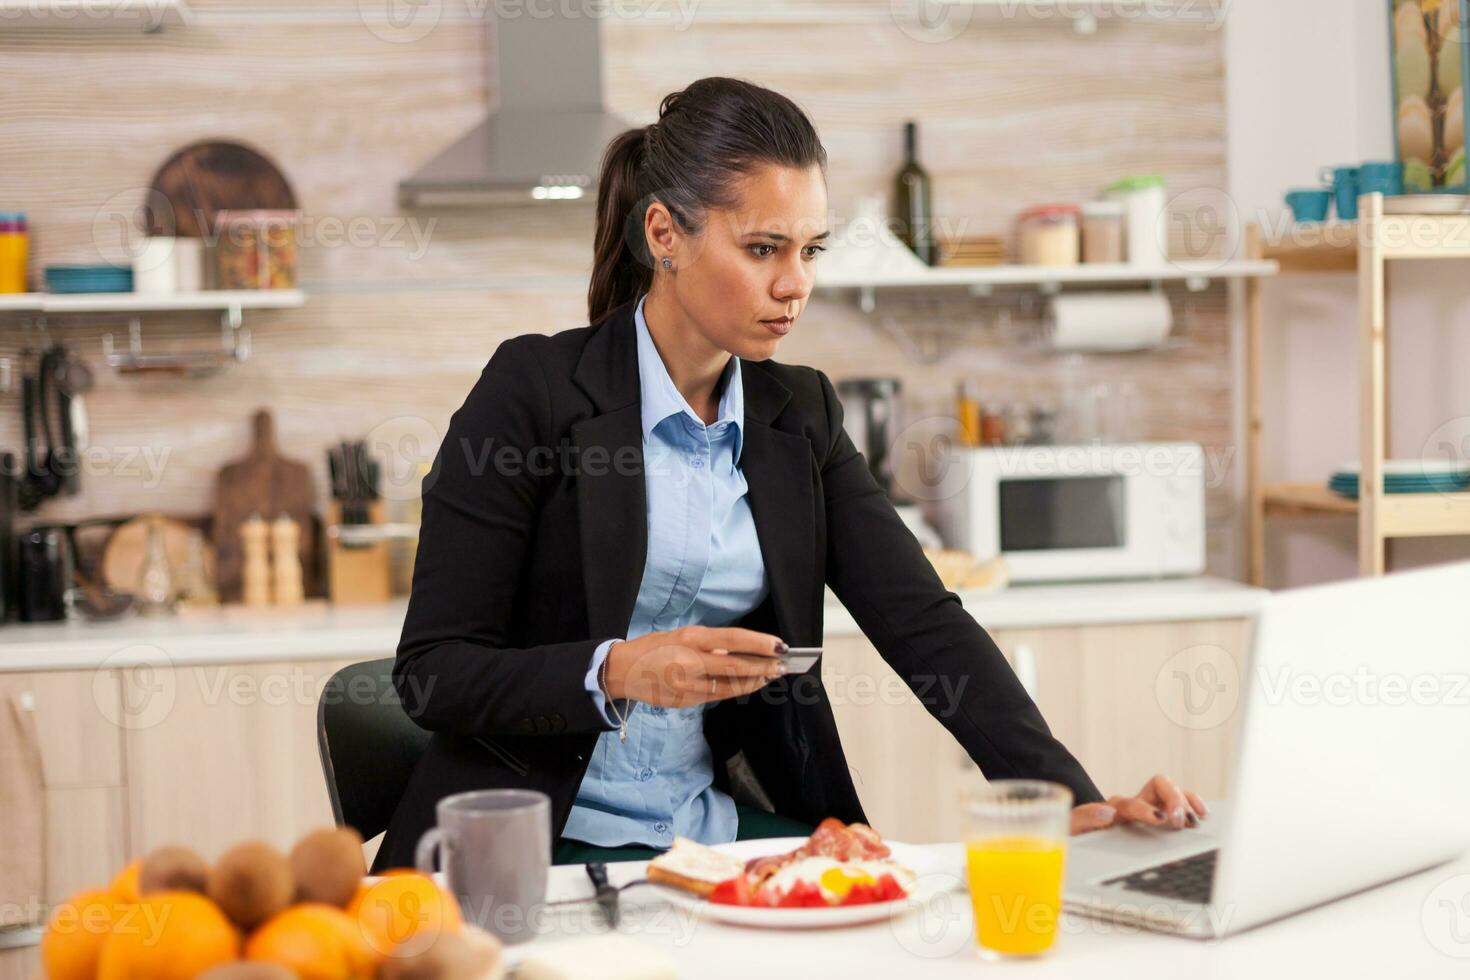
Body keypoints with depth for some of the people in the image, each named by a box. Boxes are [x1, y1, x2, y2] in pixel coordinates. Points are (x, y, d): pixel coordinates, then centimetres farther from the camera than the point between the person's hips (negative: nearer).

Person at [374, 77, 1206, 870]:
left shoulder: (799, 413, 8)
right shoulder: (535, 390, -9)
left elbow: (923, 622, 0)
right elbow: (433, 671, -10)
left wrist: (1071, 796, -13)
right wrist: (617, 672, -27)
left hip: (723, 828, 5)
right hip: (539, 847, -4)